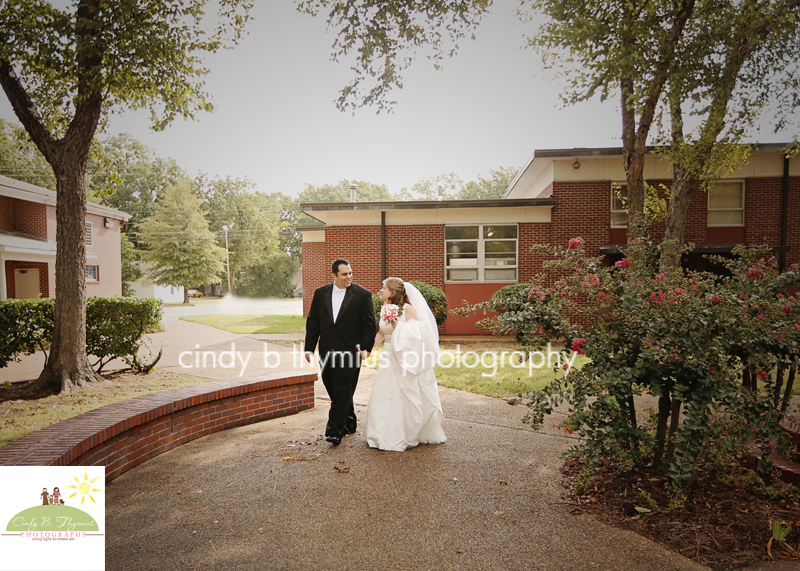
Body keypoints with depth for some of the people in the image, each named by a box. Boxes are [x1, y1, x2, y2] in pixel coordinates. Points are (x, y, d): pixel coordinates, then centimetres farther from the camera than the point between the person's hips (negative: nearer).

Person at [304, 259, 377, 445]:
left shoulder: (363, 295, -3)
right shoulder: (320, 293, 8)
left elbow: (369, 324, -2)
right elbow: (312, 322, 9)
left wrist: (366, 348, -12)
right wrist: (309, 348, 4)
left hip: (350, 352, -4)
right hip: (327, 352, 5)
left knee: (343, 391, -5)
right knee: (334, 390, 14)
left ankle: (334, 430, 2)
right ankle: (349, 422, 33)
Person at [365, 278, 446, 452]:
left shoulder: (408, 309, -11)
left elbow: (415, 333, -13)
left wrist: (398, 325, -21)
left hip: (404, 359, -7)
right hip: (389, 357, 7)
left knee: (405, 397, 2)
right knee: (384, 397, 9)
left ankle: (408, 436, 17)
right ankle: (388, 435, 23)